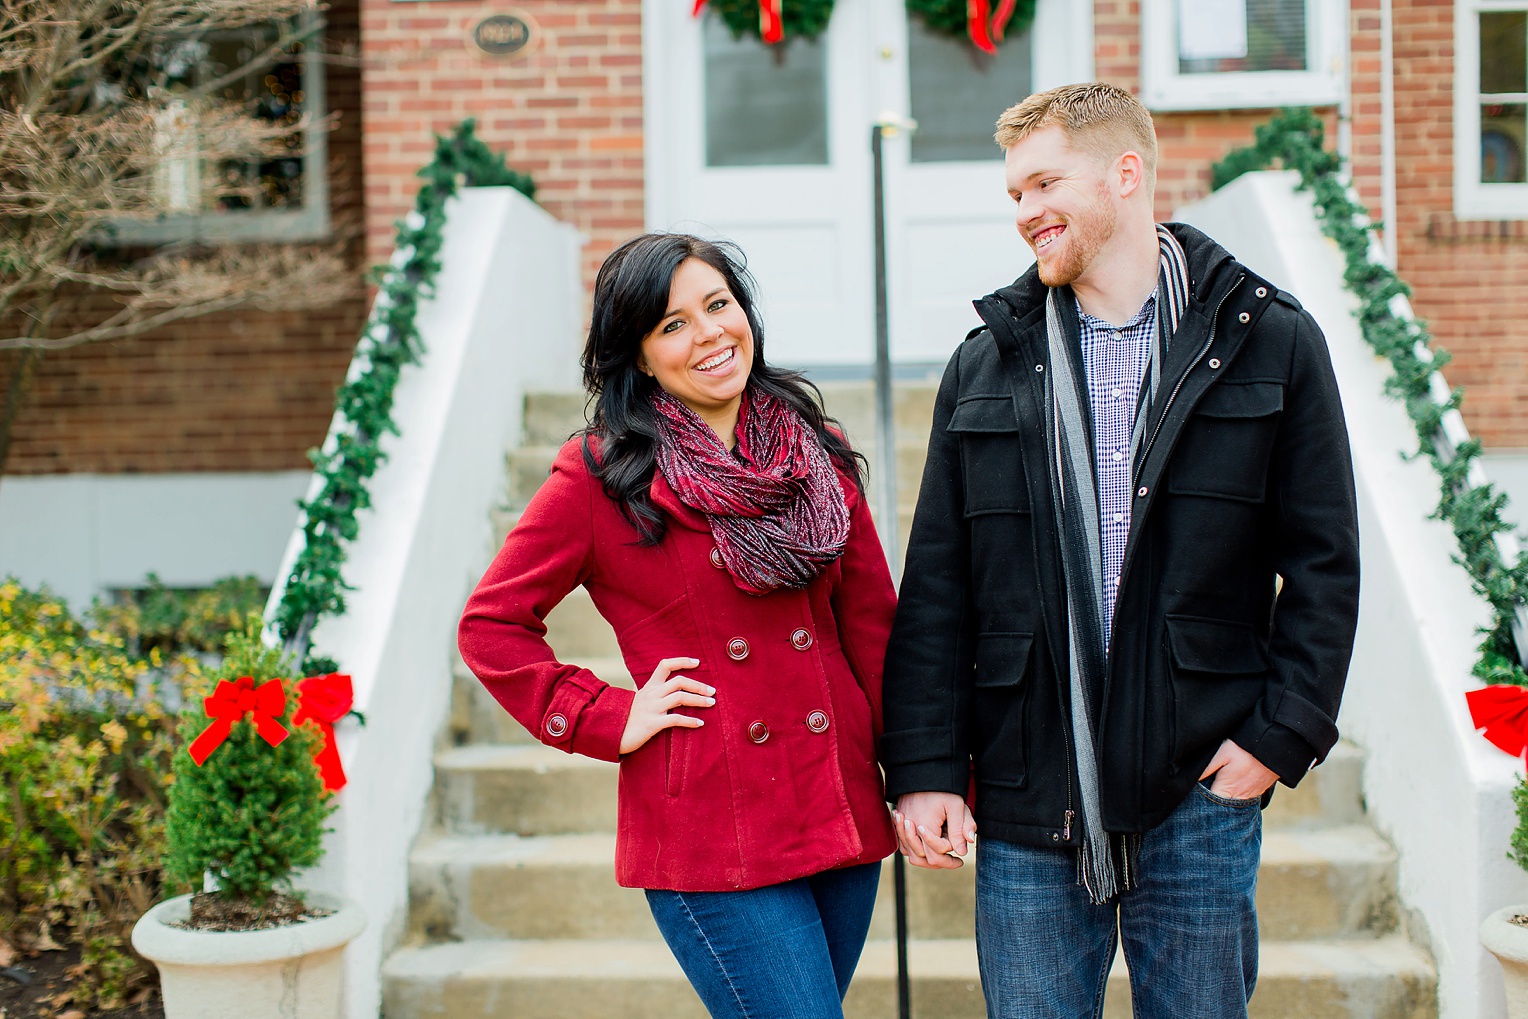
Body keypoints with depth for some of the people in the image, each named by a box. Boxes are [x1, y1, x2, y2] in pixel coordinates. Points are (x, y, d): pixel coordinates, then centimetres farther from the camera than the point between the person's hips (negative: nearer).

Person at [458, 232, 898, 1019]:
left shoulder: (815, 454, 9)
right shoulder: (600, 476, -4)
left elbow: (873, 623, 11)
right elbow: (490, 626, 1)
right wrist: (611, 722, -5)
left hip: (842, 812, 5)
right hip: (709, 831, -5)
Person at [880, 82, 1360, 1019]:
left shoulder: (1270, 341, 2)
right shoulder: (986, 365, 7)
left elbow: (1324, 563, 2)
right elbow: (935, 589, 4)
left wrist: (1283, 732, -7)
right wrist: (924, 767, -2)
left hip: (1199, 796, -1)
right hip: (1026, 801, 2)